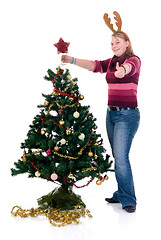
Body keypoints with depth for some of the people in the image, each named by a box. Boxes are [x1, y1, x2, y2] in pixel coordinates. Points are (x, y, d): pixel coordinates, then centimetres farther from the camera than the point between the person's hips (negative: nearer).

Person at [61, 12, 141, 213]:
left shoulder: (134, 59, -8)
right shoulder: (111, 62, 12)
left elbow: (129, 66, -32)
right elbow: (93, 65, -4)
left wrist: (123, 70, -56)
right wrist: (72, 60, -19)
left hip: (127, 115, -7)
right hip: (111, 114, 7)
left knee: (121, 157, -12)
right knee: (117, 157, 12)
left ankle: (128, 200, -3)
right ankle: (121, 194, 24)